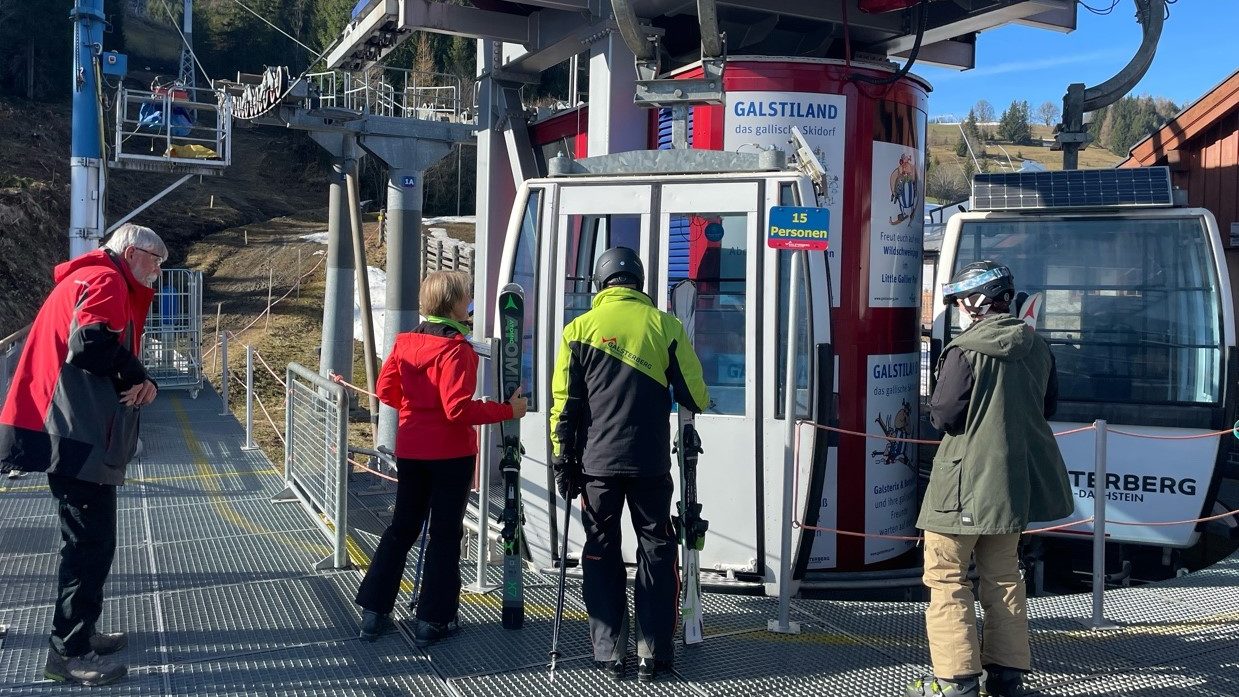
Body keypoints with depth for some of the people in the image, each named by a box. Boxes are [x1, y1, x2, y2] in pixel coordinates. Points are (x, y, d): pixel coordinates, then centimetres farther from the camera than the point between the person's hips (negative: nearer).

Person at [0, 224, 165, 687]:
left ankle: (78, 633, 27)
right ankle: (69, 652, 2)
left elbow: (112, 356, 17)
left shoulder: (105, 285, 24)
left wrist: (137, 381, -4)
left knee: (88, 539, 17)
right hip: (76, 435, -11)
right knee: (91, 542, -6)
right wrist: (137, 376, -11)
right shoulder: (104, 279, -9)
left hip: (80, 434, 11)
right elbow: (91, 344, -27)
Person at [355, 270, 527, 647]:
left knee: (402, 527, 17)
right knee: (445, 533, 5)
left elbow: (385, 390, 8)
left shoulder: (405, 341, 3)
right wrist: (508, 410, -17)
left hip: (410, 450, 6)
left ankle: (373, 612, 19)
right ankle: (433, 621, 10)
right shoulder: (455, 348, -17)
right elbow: (458, 408, -22)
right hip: (450, 453, -6)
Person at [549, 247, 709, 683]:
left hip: (596, 462, 0)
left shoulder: (580, 328, 0)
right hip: (650, 463, 0)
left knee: (602, 553, 11)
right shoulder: (665, 325, -1)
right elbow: (694, 396, 1)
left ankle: (609, 652, 12)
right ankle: (653, 654, 12)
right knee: (656, 552, 11)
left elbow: (564, 403, -1)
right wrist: (700, 401, 24)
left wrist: (563, 461, 7)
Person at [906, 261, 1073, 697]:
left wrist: (937, 411, 4)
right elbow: (1047, 408, 14)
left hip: (967, 483, -7)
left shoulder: (966, 351, -17)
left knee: (946, 575, 1)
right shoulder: (1037, 349, 4)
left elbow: (943, 416, -16)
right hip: (1017, 480, 7)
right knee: (1003, 575, 17)